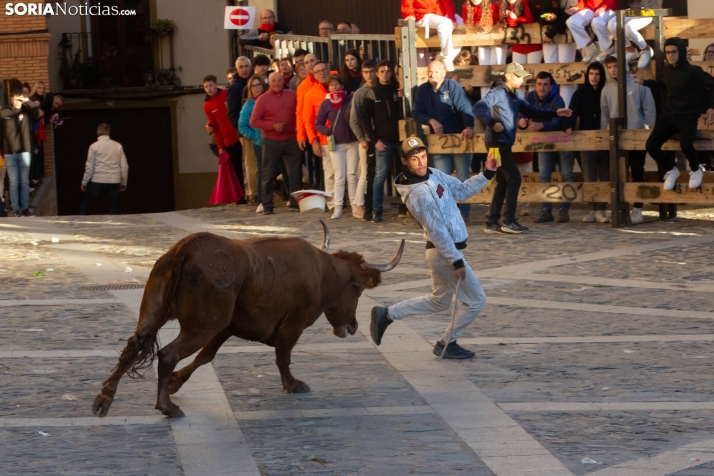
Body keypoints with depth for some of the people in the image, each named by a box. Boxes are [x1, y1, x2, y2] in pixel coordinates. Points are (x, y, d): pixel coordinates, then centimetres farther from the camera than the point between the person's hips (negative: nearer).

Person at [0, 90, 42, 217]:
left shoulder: (27, 112, 4)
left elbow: (39, 113, -14)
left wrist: (28, 101, -16)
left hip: (25, 152, 1)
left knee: (25, 182, 4)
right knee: (14, 182, 1)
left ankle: (25, 207, 9)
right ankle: (15, 208, 5)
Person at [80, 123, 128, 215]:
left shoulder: (94, 146, -4)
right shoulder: (118, 146, 3)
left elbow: (89, 167, -4)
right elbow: (124, 166, 4)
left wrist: (84, 182, 7)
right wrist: (123, 183, 15)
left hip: (98, 181, -2)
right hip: (114, 182, 2)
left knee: (86, 204, 13)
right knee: (114, 208, 11)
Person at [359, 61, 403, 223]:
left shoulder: (398, 90, 9)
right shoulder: (372, 94, 4)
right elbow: (364, 119, 3)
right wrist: (375, 140, -5)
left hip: (400, 139, 2)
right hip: (383, 141, -2)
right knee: (380, 176, -4)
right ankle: (377, 211, -1)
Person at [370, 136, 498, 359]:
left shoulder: (434, 174, 3)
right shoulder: (418, 193, -24)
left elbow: (462, 190, 13)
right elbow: (437, 230, -23)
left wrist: (487, 174, 2)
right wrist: (456, 261, -21)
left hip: (444, 251, 9)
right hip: (445, 252, -9)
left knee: (439, 301, 23)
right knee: (475, 300, 3)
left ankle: (386, 314, 23)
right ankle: (447, 344, 16)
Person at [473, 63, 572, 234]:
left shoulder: (514, 96, 17)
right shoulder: (498, 92, -10)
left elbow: (532, 111, 20)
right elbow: (478, 108, -20)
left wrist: (555, 113, 11)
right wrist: (492, 123, -27)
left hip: (503, 143, 9)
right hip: (497, 142, -9)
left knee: (503, 182, 9)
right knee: (514, 178, -11)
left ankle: (492, 223, 12)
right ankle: (509, 221, -8)